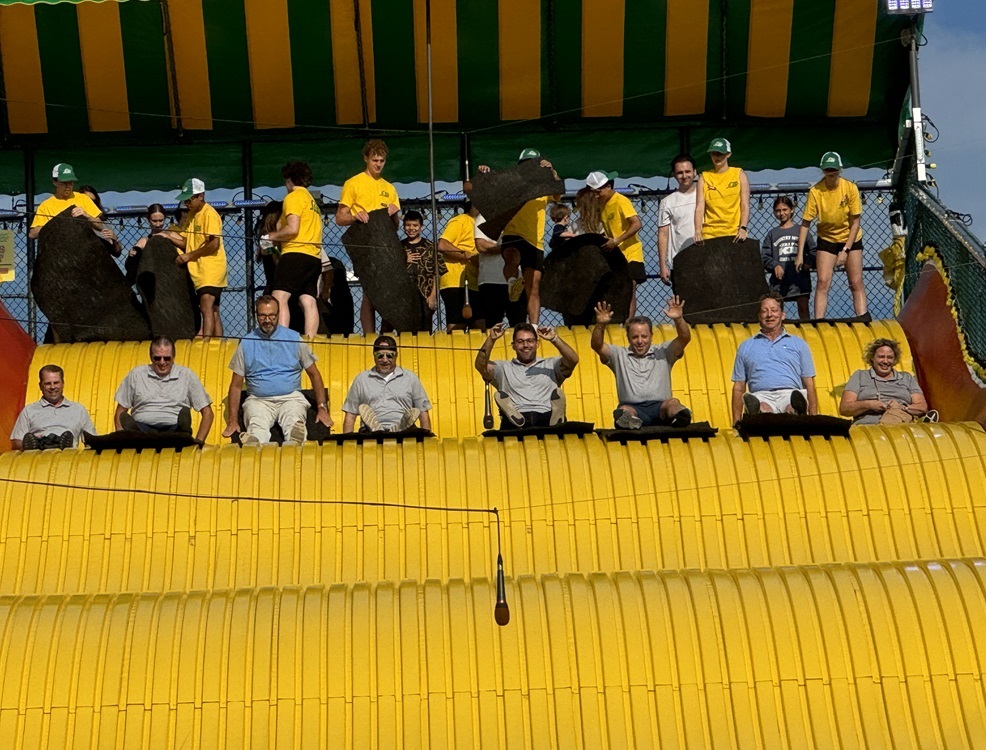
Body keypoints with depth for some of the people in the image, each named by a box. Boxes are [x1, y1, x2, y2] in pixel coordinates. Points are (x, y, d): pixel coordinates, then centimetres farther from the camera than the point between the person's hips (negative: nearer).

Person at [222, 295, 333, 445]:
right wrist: (232, 421, 3)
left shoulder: (294, 338, 10)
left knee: (295, 424, -37)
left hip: (291, 398, 1)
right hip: (258, 401, -1)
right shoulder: (246, 343, 11)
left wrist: (322, 408, 4)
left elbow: (314, 374, 14)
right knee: (257, 428, -36)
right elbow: (236, 385, 12)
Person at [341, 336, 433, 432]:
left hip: (403, 431, -1)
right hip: (371, 434, 1)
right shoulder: (361, 379, 20)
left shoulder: (410, 378, 19)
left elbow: (423, 413, 17)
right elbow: (350, 416, 17)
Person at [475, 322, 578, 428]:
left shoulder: (550, 365, 24)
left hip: (546, 418, 0)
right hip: (514, 421, 0)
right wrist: (491, 339, -2)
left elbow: (573, 360, 8)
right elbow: (480, 366, 8)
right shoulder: (503, 368, 23)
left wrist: (555, 339, -2)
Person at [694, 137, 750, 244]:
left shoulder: (739, 175, 9)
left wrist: (743, 228, -14)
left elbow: (745, 205, 2)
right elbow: (699, 207, 1)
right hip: (710, 235, 1)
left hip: (735, 234, -1)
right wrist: (698, 231, -14)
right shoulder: (704, 178, 11)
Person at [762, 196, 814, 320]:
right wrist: (774, 265, -13)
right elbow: (764, 256, 5)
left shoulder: (801, 231, 10)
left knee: (803, 308, -1)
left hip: (800, 277, -1)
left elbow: (813, 251, 6)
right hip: (779, 279, 1)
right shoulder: (772, 234, 12)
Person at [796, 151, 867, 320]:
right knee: (823, 282, -10)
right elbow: (805, 223, -13)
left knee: (856, 283, -3)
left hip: (851, 239, 0)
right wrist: (800, 254, -17)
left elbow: (855, 222, -11)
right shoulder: (815, 191, -17)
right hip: (826, 240, 0)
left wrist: (845, 250, -16)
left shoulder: (850, 188, -16)